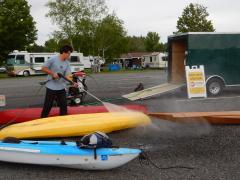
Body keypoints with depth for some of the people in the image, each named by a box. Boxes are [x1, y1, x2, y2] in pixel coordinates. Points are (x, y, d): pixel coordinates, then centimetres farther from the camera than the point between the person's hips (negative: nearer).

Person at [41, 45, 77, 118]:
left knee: (64, 106, 9)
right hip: (51, 87, -5)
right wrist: (53, 74, -20)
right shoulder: (53, 59, -12)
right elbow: (43, 68, -10)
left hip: (61, 88, 5)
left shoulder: (67, 63, 3)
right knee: (47, 106, 1)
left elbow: (68, 75, -4)